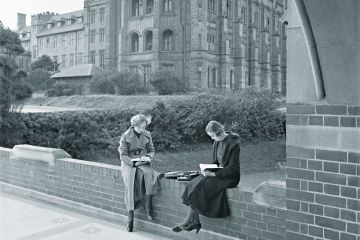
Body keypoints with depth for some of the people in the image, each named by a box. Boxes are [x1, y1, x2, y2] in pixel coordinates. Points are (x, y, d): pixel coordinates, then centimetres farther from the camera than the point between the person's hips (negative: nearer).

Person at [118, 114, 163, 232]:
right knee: (130, 180, -32)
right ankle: (130, 215, -27)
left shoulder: (147, 135, 8)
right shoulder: (125, 136, -3)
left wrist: (148, 157, -9)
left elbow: (151, 150, 14)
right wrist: (133, 162, -21)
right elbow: (123, 155, -6)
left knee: (149, 174, -32)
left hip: (143, 162, 3)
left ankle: (148, 207, -26)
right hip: (129, 163, -2)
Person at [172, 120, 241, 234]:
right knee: (193, 184, -14)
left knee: (200, 186, -22)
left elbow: (232, 168, -18)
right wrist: (208, 169, -3)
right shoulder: (217, 142, 9)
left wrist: (213, 174, -22)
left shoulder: (233, 143, -16)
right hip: (218, 173, 8)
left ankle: (187, 221, -9)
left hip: (229, 177, -8)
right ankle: (195, 221, -14)